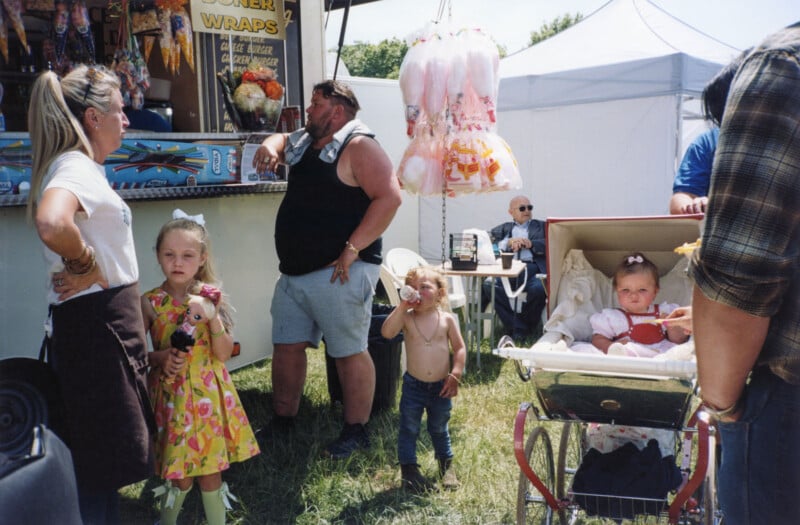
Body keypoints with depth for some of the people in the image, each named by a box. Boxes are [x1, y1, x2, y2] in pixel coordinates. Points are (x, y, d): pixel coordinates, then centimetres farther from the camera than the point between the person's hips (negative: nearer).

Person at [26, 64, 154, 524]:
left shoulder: (83, 167, 13)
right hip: (98, 324, -10)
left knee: (101, 453, 20)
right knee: (104, 453, 1)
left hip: (107, 321, 10)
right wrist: (88, 264, -21)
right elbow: (52, 225, -38)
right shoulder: (76, 167, -17)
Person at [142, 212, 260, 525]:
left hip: (209, 394, 1)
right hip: (172, 396, 0)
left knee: (210, 470, 8)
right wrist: (159, 358, -17)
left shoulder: (210, 297, -3)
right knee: (180, 475, 6)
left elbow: (224, 354, -6)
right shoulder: (150, 302, -5)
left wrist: (213, 317, -20)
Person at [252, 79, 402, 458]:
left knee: (349, 352, 1)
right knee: (286, 347, 14)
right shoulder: (304, 142, 15)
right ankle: (282, 422, 29)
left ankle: (356, 431, 15)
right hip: (294, 271, 9)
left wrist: (353, 248, -22)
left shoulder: (358, 146, -11)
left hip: (338, 273, -9)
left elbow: (389, 196, -20)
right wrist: (270, 146, 9)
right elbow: (280, 141, 35)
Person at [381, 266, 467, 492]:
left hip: (441, 386, 1)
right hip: (413, 385, -1)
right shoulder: (406, 318, -9)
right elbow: (387, 332, -28)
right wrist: (402, 306, -30)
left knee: (439, 429, 19)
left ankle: (446, 463, 39)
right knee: (409, 429, 6)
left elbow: (460, 348, 0)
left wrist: (455, 374, -9)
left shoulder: (447, 319, -5)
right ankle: (409, 468, 21)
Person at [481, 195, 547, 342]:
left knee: (539, 288, -35)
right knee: (489, 286, -29)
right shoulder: (502, 229, 28)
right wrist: (509, 243, -2)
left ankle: (526, 327, -10)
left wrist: (531, 244, -4)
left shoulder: (541, 226, 26)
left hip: (533, 268, -1)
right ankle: (517, 328, -19)